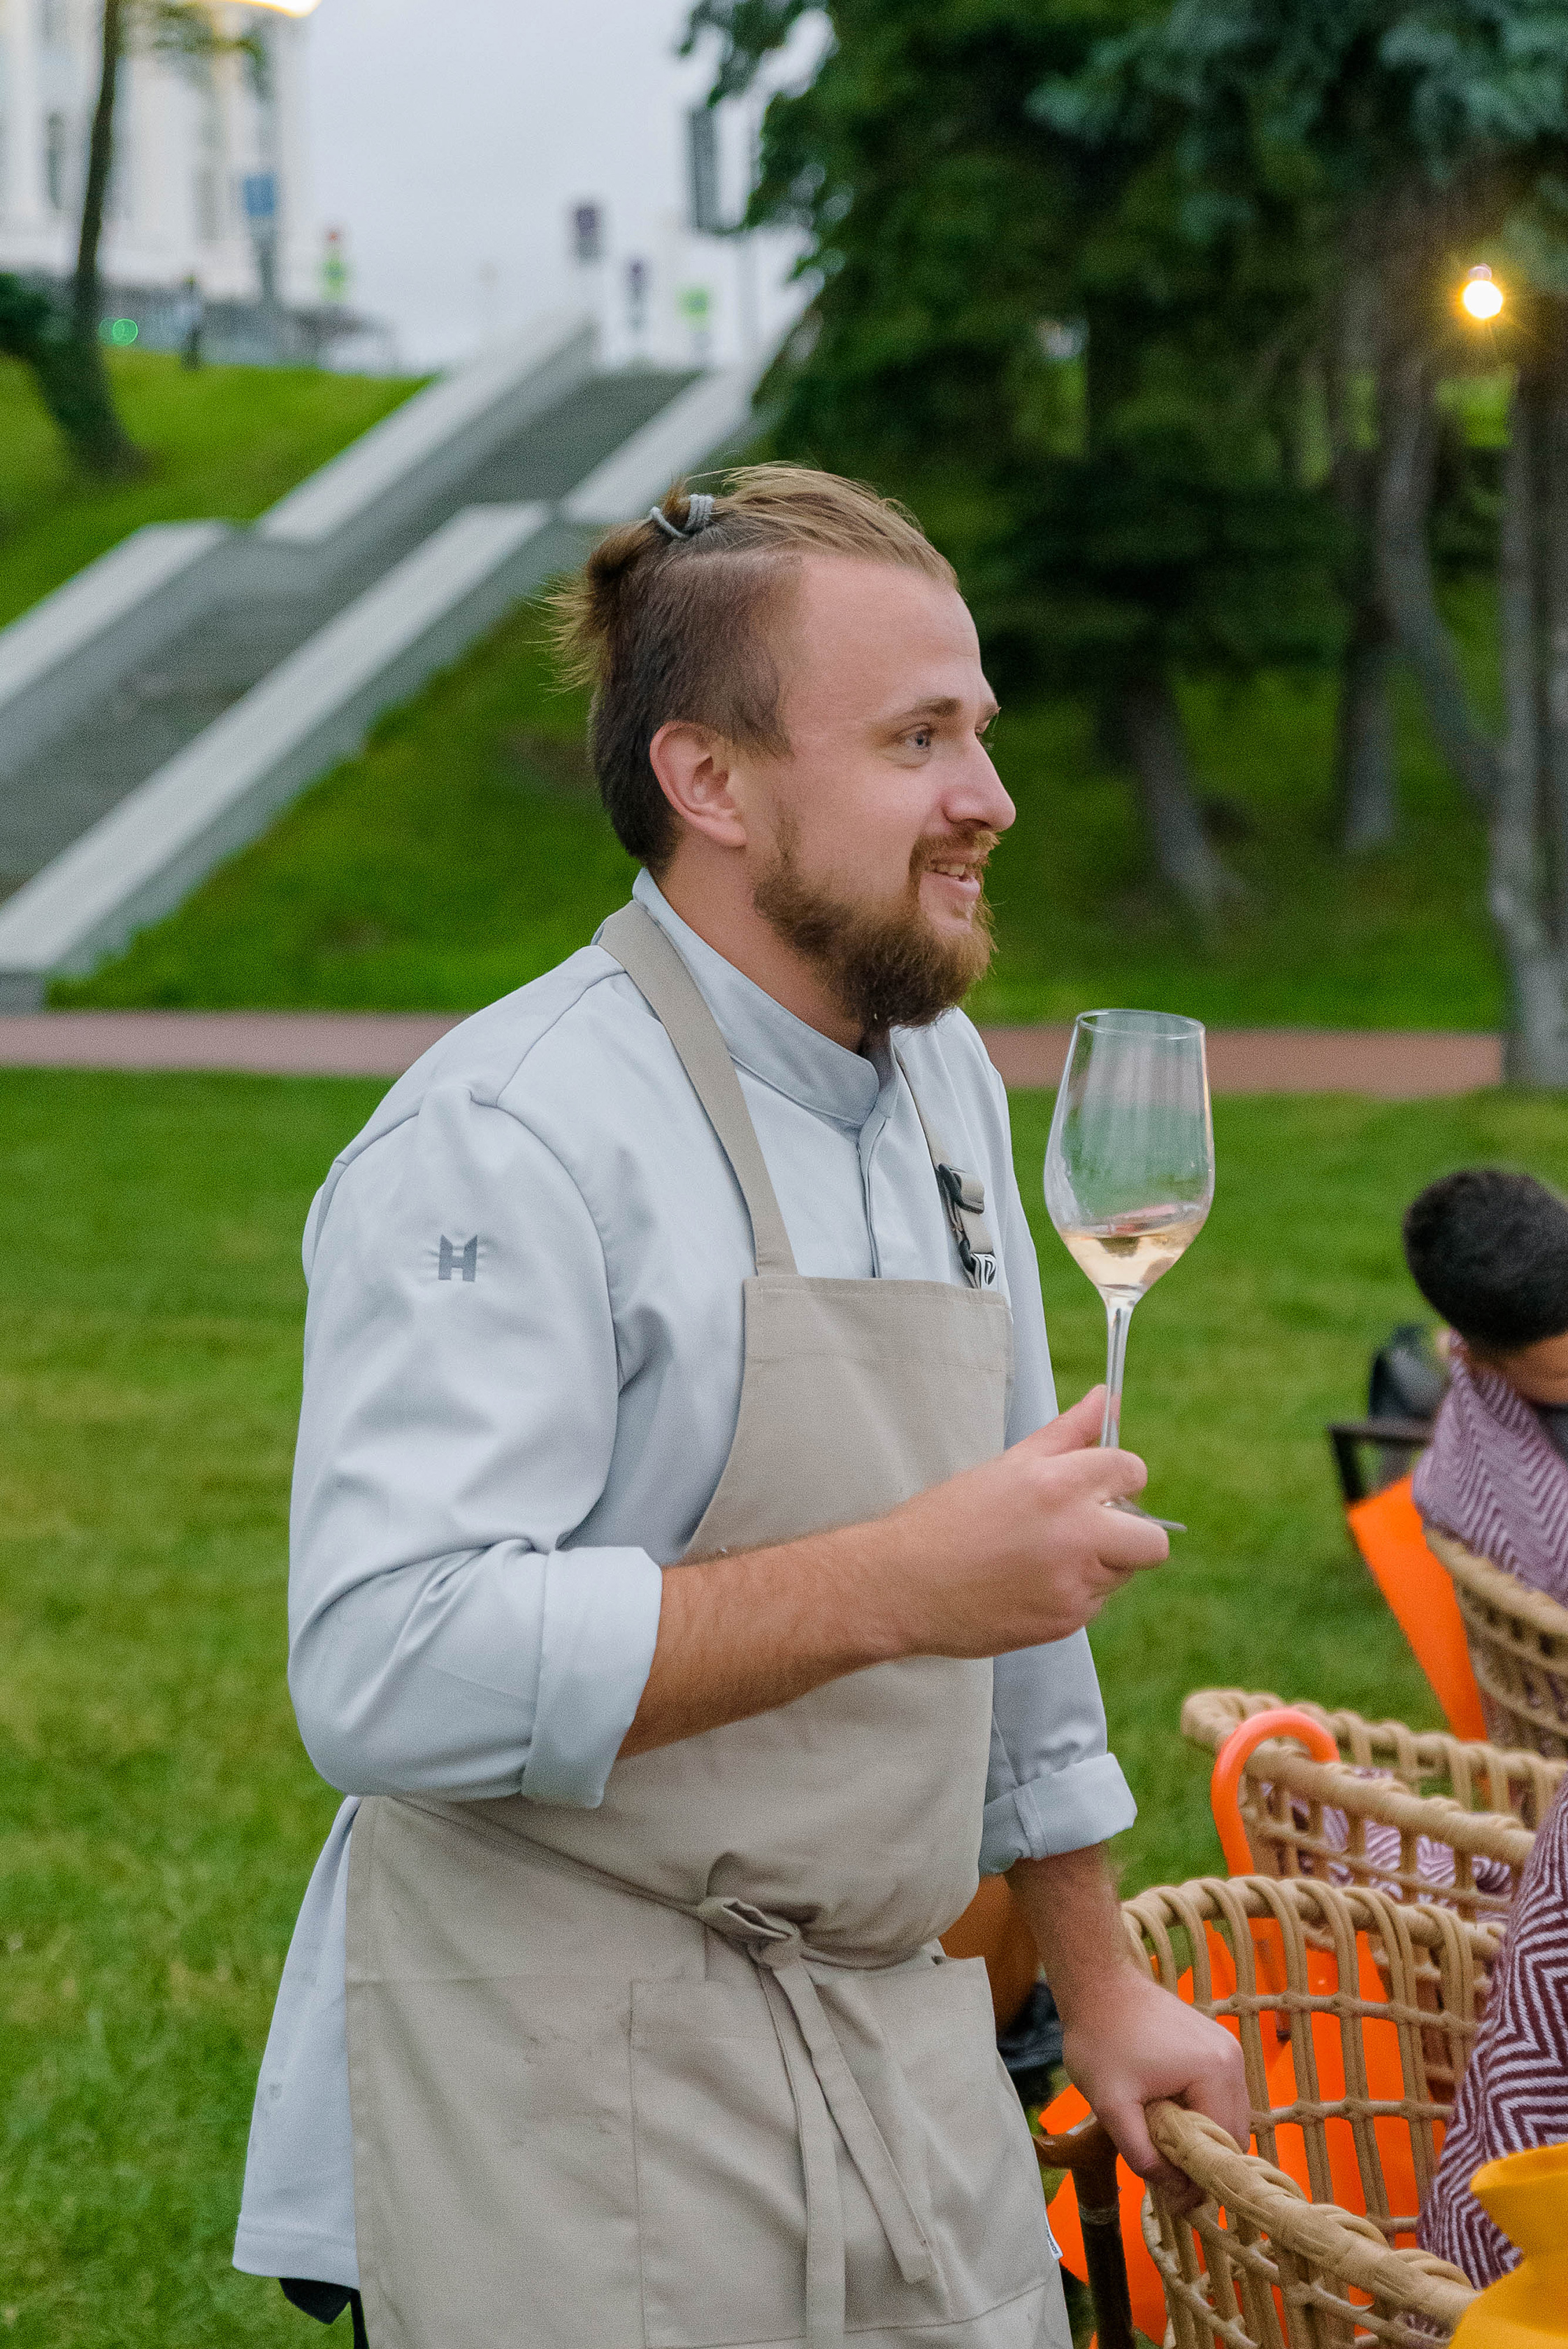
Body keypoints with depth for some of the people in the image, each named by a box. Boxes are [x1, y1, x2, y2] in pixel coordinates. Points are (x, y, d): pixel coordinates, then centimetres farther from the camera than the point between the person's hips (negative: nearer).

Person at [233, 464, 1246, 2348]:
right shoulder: (507, 1143, -18)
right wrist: (894, 1587, -27)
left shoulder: (944, 1080, 11)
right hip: (570, 2113, -8)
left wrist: (1098, 1981, 22)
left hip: (899, 2053, 8)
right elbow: (391, 1672, -28)